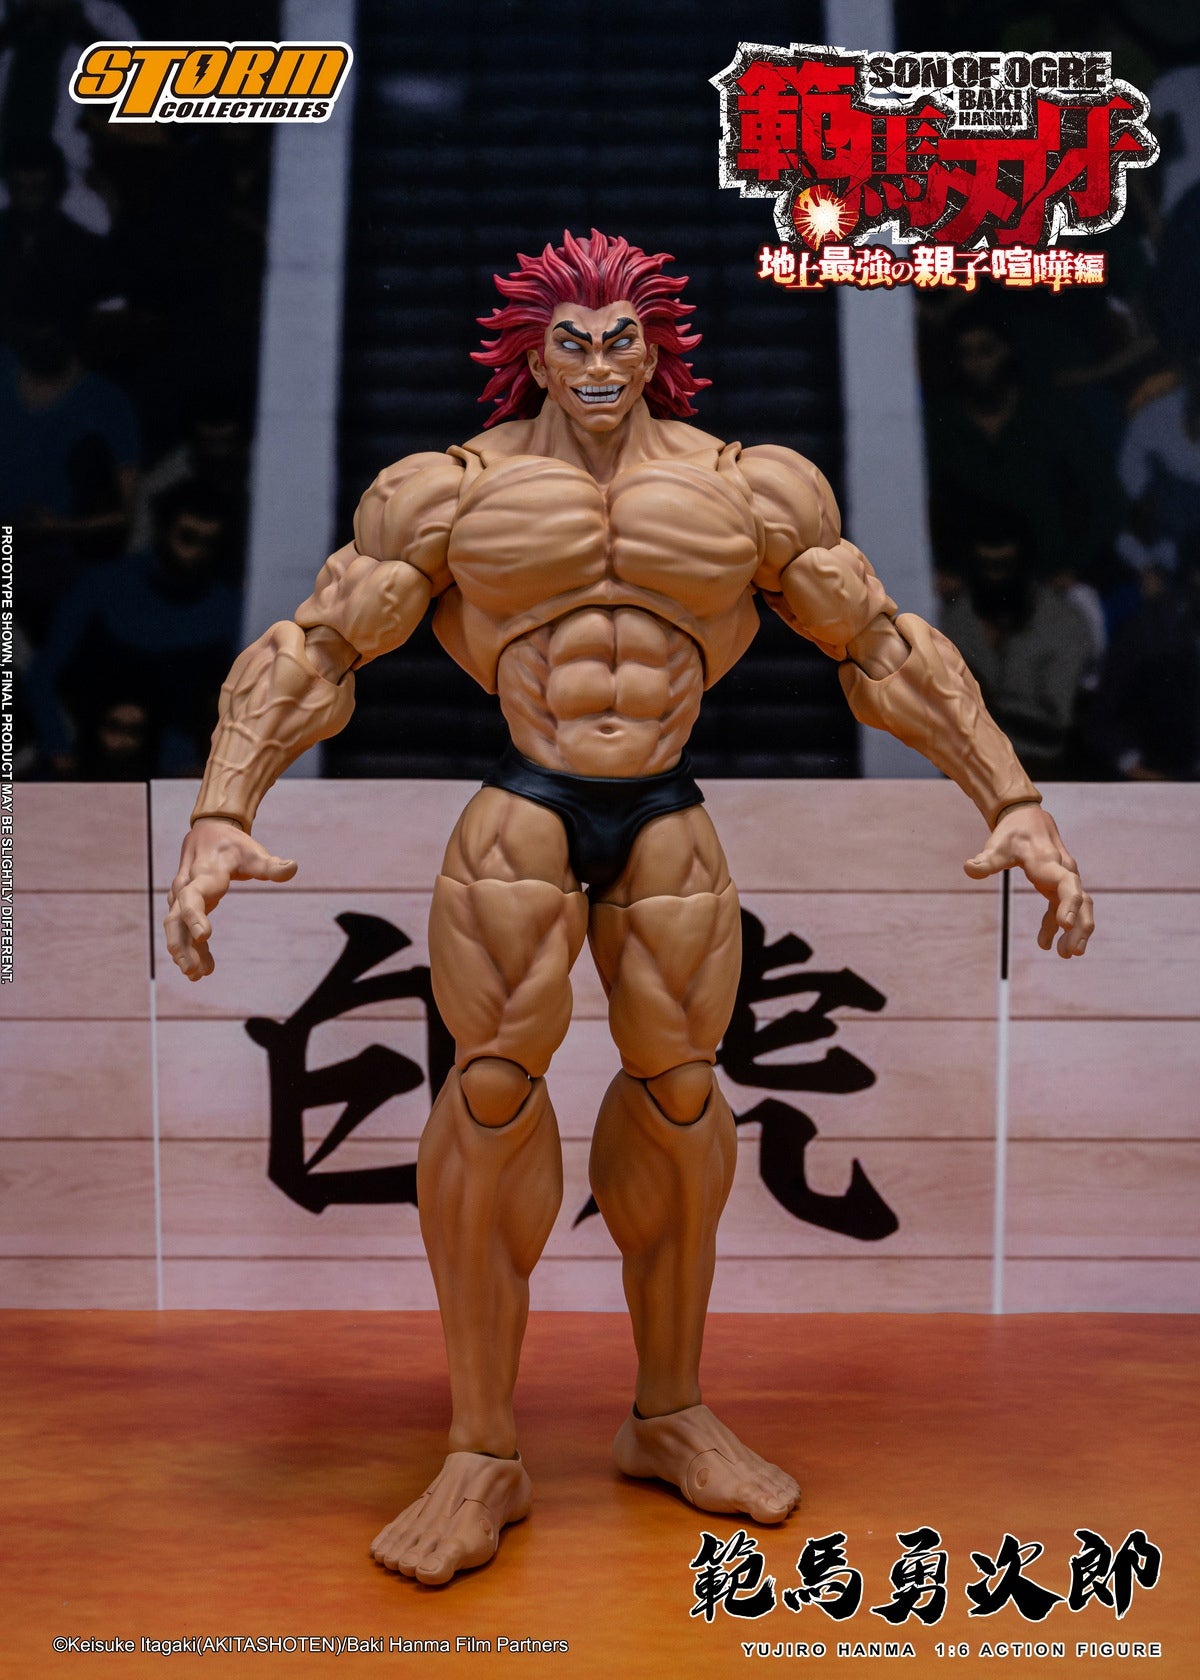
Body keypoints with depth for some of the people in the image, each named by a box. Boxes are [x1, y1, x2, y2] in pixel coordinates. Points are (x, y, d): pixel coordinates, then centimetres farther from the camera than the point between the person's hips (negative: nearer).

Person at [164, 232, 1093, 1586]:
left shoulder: (748, 491, 4)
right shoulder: (454, 493, 1)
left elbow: (885, 651, 8)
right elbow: (310, 653, 0)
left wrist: (1016, 804, 0)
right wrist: (218, 819, -15)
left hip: (670, 835, 2)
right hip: (520, 824, -2)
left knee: (676, 1091, 8)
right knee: (494, 1096, -7)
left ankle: (670, 1420, 29)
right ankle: (483, 1461, 10)